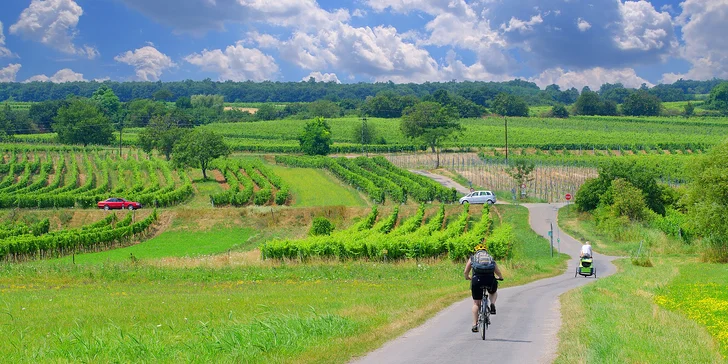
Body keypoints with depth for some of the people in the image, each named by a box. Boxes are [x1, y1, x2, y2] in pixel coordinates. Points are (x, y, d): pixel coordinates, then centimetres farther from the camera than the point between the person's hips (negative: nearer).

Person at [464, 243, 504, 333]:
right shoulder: (491, 258, 23)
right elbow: (498, 272, 21)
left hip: (477, 280, -1)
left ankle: (475, 324, 7)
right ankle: (492, 304, 5)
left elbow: (465, 272, 20)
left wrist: (468, 277, 42)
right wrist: (500, 277, 42)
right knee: (494, 292, 34)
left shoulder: (472, 258, 20)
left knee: (476, 303, 13)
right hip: (490, 280, 1)